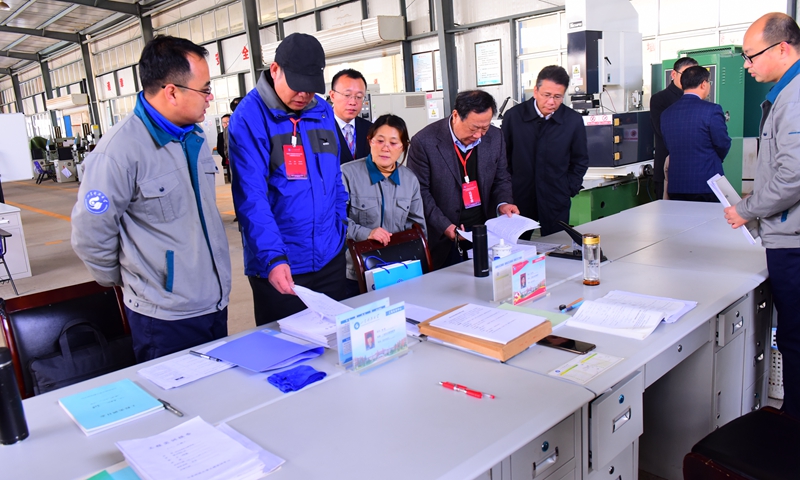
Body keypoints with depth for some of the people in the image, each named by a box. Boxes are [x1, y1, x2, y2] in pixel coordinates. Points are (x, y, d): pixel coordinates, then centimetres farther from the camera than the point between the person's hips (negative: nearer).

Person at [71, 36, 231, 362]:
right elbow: (90, 235, -13)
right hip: (165, 319, -7)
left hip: (216, 305, 7)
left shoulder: (195, 138, 6)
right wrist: (126, 282, 2)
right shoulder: (121, 150, -19)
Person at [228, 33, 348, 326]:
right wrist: (273, 257, -29)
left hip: (330, 258, 5)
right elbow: (250, 197, -20)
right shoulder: (249, 116, -12)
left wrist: (340, 226, 9)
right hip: (278, 267, -5)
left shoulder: (323, 112, 6)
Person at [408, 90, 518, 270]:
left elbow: (501, 179, 13)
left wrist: (503, 203, -7)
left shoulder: (495, 137, 1)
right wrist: (444, 226, -19)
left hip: (485, 234, 4)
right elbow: (420, 192, -10)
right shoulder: (424, 142, -13)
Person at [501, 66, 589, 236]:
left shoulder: (574, 121, -3)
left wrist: (569, 189, 1)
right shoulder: (513, 116, -5)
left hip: (556, 203, 1)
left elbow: (580, 161, 9)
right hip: (518, 199, 0)